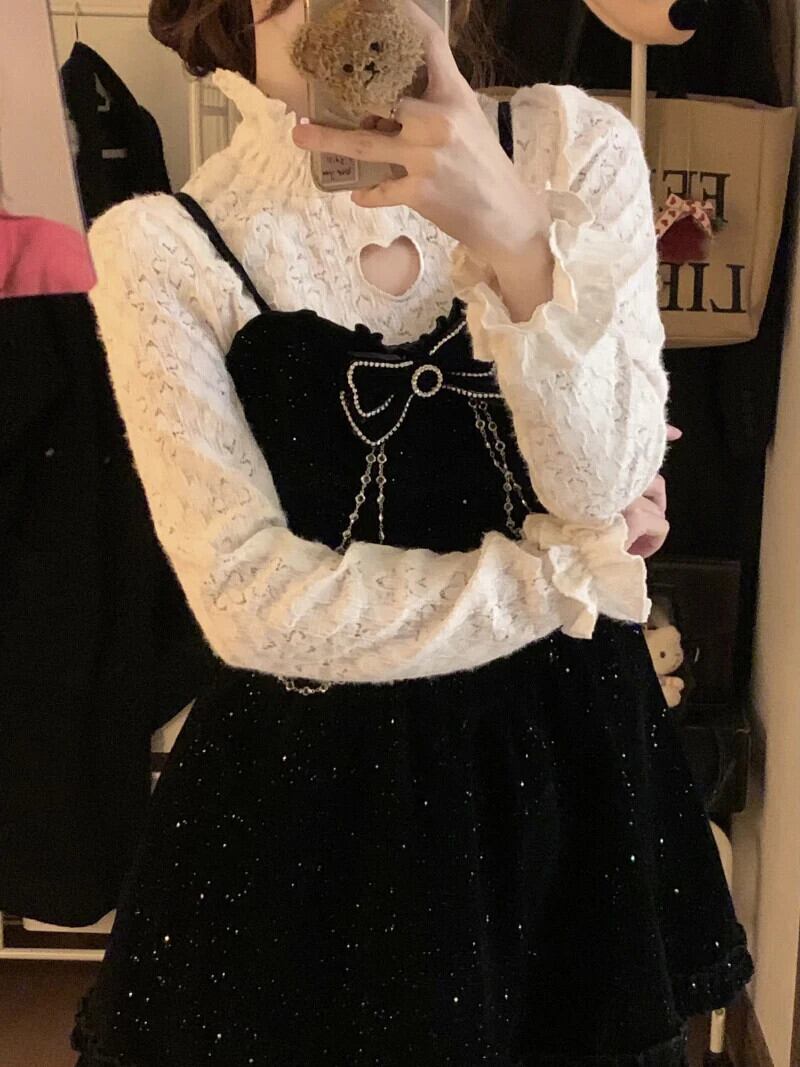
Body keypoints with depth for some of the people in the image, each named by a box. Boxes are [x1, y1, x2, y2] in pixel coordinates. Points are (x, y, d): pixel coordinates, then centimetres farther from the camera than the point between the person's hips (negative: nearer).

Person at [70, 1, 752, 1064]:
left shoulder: (574, 144, -5)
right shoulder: (164, 245, -11)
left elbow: (606, 489, -13)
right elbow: (252, 599, -15)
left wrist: (516, 235, -27)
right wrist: (567, 572, -11)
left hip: (571, 742, 3)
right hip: (310, 775, -2)